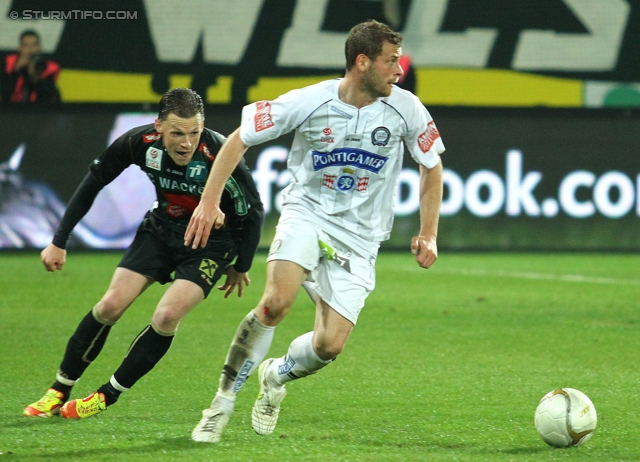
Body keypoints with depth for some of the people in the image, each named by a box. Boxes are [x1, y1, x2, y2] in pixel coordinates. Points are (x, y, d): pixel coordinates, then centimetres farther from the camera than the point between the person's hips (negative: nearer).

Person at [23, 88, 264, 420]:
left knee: (167, 316, -20)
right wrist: (59, 242, -1)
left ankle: (107, 397, 0)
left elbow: (253, 211, -14)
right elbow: (93, 183, -4)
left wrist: (241, 266, -4)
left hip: (211, 242, -3)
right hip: (162, 228, 3)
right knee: (111, 305, -8)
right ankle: (59, 391, 10)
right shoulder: (139, 142, -22)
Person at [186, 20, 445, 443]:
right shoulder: (308, 103, -13)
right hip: (307, 213, -2)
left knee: (330, 345, -10)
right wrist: (209, 201, -9)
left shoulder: (406, 109, -8)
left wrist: (428, 234, 5)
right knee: (277, 302, -29)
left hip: (358, 237, 2)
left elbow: (431, 167, 9)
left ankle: (277, 376, 26)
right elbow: (239, 139, -2)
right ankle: (223, 402, -13)